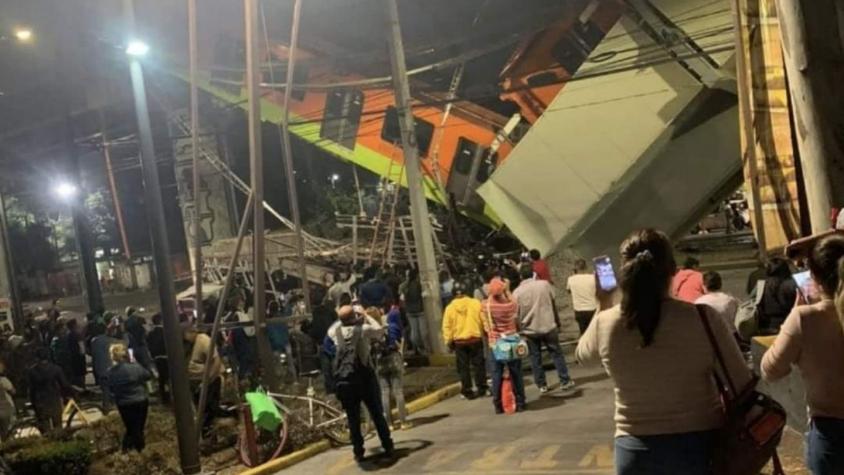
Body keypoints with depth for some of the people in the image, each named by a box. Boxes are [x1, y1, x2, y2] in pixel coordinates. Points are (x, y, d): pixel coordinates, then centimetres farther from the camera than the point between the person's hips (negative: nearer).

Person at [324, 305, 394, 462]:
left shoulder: (335, 331, 1)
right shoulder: (364, 329, -6)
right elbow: (380, 332, 12)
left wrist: (343, 320, 24)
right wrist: (367, 318, 21)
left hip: (344, 380, 2)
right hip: (365, 377, -2)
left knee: (353, 418, 12)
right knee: (377, 414, 11)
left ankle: (358, 452, 14)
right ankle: (388, 447, 17)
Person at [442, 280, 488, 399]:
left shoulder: (450, 308, -4)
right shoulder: (476, 303, -6)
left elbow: (447, 327, -2)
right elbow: (484, 321, -2)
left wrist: (448, 342, 7)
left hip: (459, 341, 1)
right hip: (475, 339, 0)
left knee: (463, 367, 9)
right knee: (478, 364, 10)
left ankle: (467, 391, 12)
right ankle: (481, 388, 15)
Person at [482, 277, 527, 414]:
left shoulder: (485, 305, -12)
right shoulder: (511, 305, -18)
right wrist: (507, 291, 3)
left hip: (494, 344, 2)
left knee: (496, 375, 8)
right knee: (516, 374, 9)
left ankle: (497, 405, 11)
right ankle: (520, 402, 14)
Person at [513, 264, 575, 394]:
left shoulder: (516, 293, -7)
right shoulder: (545, 284, -4)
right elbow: (553, 304, 3)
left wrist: (519, 329, 9)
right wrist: (557, 322, 13)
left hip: (530, 330, 0)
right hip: (548, 326, 0)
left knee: (535, 357, 10)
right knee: (557, 354, 11)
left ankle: (541, 385, 15)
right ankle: (565, 381, 13)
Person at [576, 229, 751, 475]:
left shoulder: (605, 324, -10)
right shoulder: (702, 319, -15)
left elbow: (582, 355, 13)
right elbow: (742, 386, -8)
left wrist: (602, 305, 19)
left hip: (636, 452, 1)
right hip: (700, 445, -1)